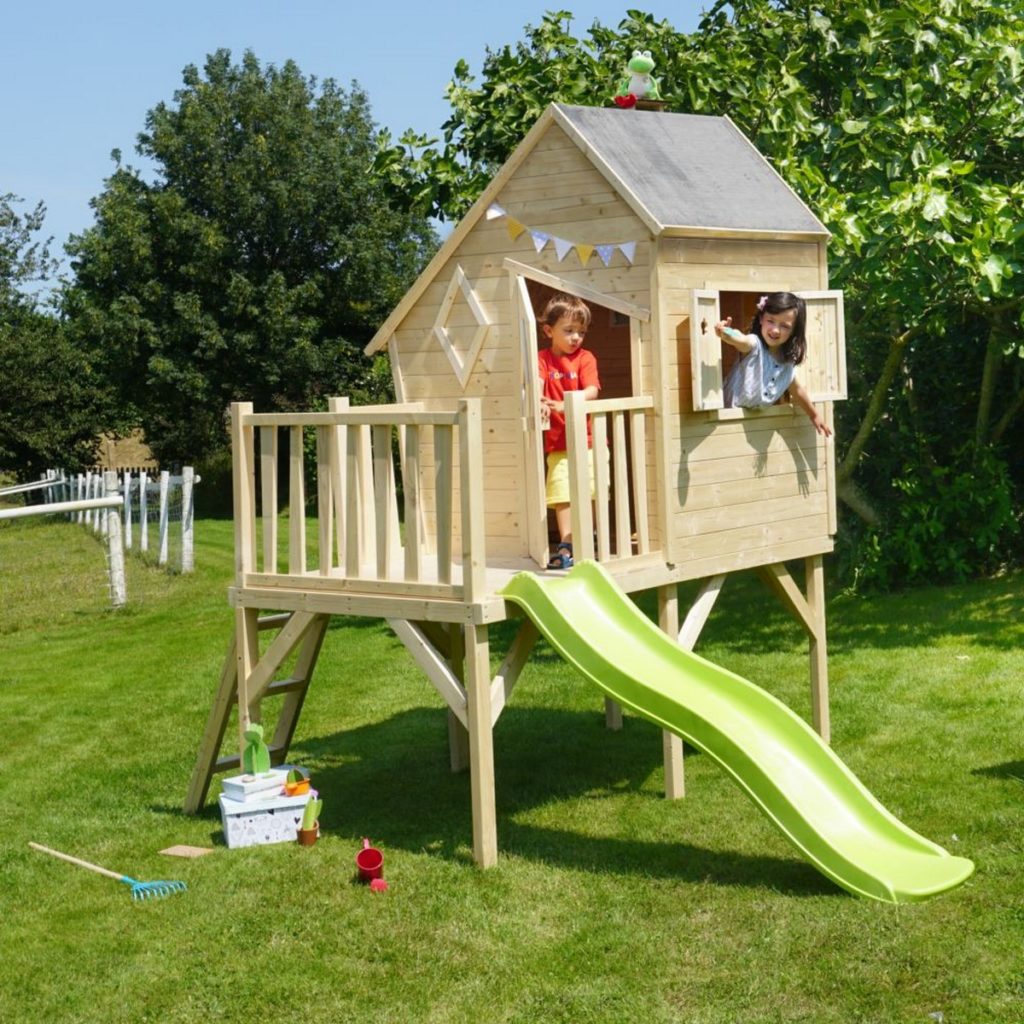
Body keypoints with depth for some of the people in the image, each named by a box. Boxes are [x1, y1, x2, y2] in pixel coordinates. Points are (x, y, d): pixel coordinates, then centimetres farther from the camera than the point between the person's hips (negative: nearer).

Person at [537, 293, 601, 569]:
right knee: (562, 493, -7)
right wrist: (538, 402, -38)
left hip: (588, 440, 0)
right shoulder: (543, 358, 2)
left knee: (591, 493, 1)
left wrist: (565, 404, -29)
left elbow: (591, 391, -13)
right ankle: (566, 545, -5)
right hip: (558, 442, 0)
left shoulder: (585, 358, 2)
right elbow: (536, 385, -15)